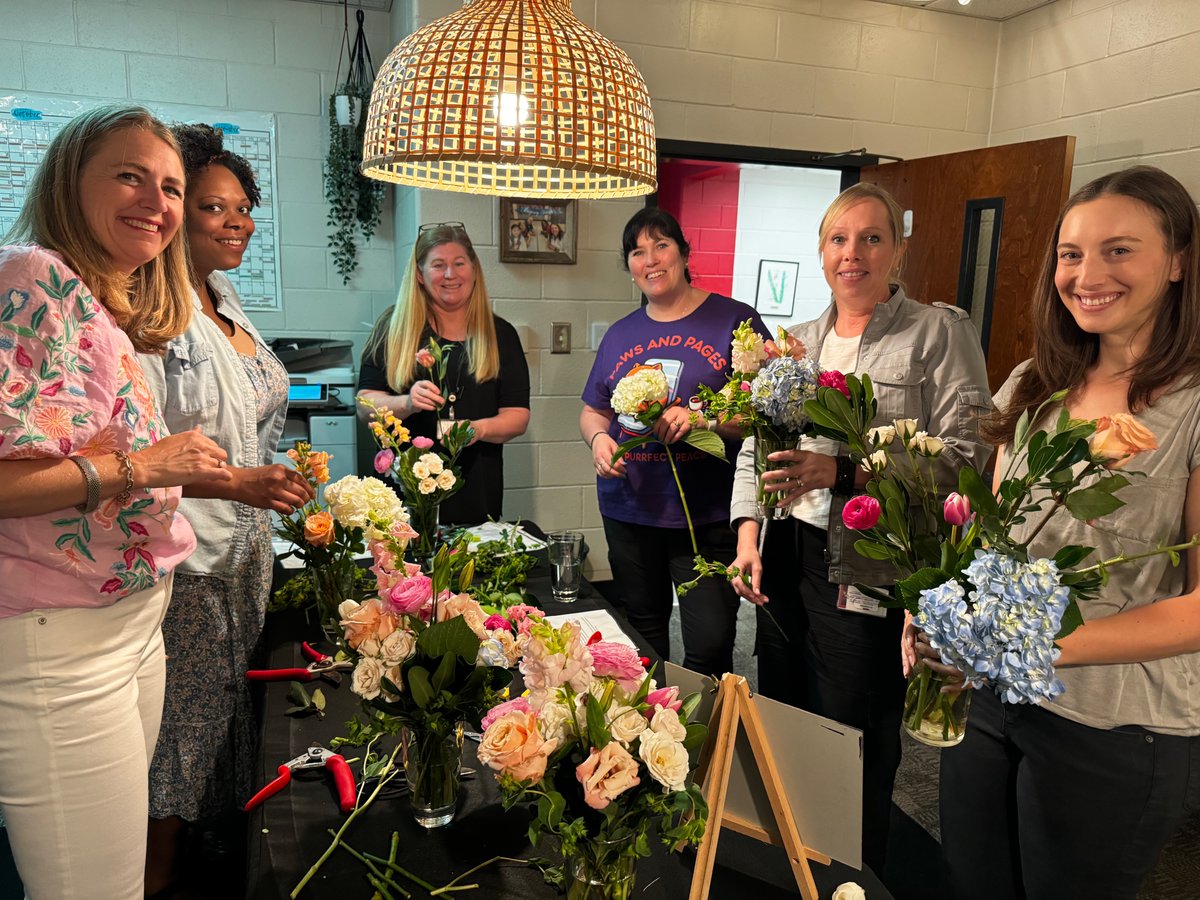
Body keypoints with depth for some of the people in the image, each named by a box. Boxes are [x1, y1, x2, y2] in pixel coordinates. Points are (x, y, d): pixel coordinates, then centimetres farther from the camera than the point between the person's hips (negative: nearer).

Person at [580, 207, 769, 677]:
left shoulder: (734, 320, -3)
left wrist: (703, 418, -22)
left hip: (708, 515, -4)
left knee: (710, 646, -7)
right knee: (641, 634, 17)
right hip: (629, 511, 5)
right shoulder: (620, 334, 13)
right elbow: (593, 410, 21)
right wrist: (598, 438, -1)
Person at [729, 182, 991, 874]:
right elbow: (755, 446, 14)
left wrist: (844, 472, -23)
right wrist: (748, 532, 1)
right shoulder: (799, 340, 14)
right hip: (784, 557, 6)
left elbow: (965, 453, -14)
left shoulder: (940, 332, -3)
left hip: (869, 571, -5)